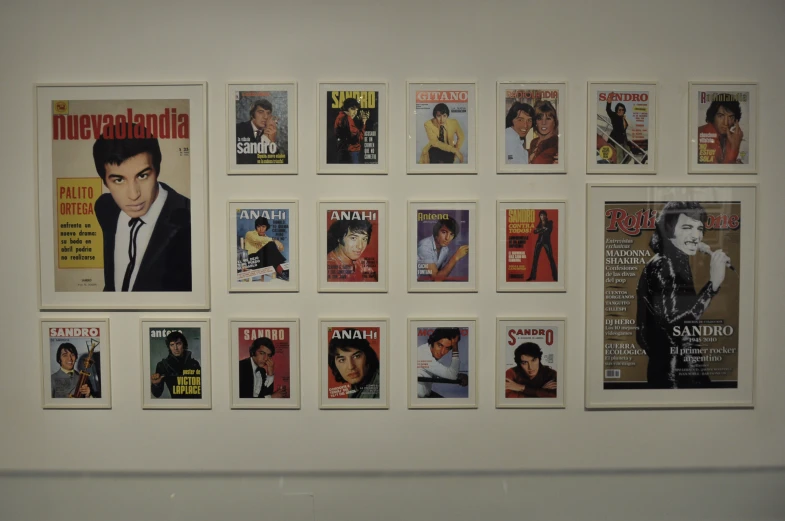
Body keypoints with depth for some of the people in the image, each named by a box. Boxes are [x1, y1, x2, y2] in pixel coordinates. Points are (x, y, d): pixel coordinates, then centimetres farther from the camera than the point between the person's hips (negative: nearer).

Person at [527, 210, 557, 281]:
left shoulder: (550, 222, 1)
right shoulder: (539, 223, 13)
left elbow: (549, 231, -13)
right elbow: (535, 231, 0)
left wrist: (539, 230, -9)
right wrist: (542, 229, -16)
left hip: (546, 242, -4)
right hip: (539, 241, 4)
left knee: (551, 259, -6)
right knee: (535, 259, -1)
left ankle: (555, 277, -3)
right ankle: (533, 276, 2)